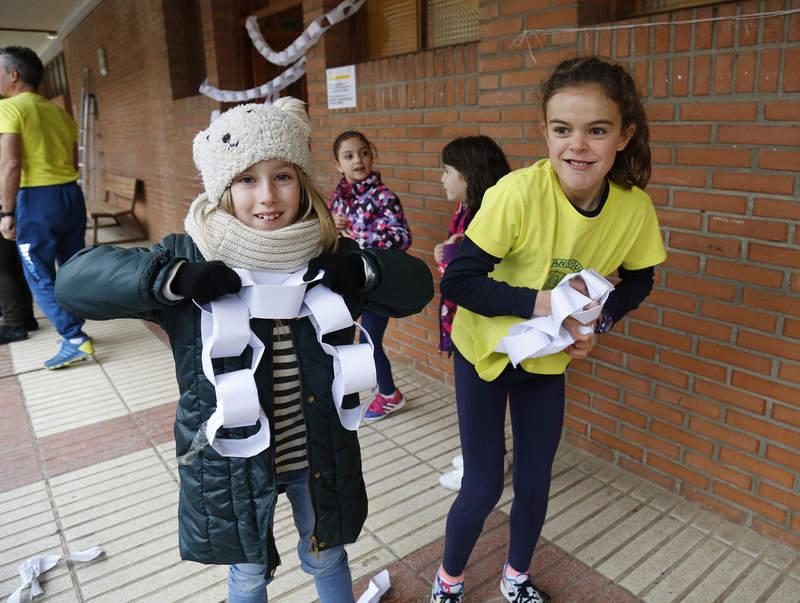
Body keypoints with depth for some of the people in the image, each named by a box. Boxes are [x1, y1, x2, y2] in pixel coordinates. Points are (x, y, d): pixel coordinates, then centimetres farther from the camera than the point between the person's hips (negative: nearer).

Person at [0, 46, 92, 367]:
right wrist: (63, 191, 21)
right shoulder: (59, 112, 15)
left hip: (37, 199, -7)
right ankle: (73, 333, 24)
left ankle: (75, 341, -1)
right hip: (71, 194, 7)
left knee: (40, 278, 2)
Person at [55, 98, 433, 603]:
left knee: (327, 557, 26)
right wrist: (172, 279, -32)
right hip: (231, 460, -1)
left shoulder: (329, 255, -9)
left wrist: (364, 270, -23)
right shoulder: (190, 256, -14)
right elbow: (75, 280, -16)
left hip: (319, 455, 2)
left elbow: (417, 285, -3)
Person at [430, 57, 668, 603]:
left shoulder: (635, 207, -17)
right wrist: (538, 302, -33)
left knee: (535, 482, 16)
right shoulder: (519, 192, -30)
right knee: (483, 488, 3)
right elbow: (457, 281, -25)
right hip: (485, 351, -3)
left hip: (550, 359, 4)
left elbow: (637, 280, 2)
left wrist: (597, 321, -16)